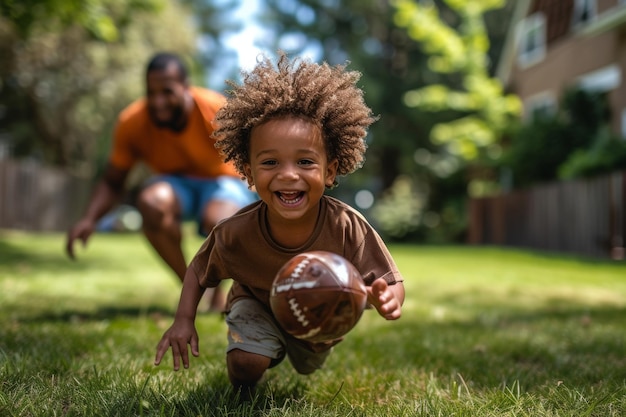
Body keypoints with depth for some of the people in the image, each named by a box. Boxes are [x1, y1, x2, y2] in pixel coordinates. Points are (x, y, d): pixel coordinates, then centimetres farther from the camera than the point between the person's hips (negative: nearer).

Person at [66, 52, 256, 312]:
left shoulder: (217, 111, -26)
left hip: (222, 181, -2)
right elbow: (112, 183, -6)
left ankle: (218, 291, -3)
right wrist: (89, 219, -26)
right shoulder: (131, 122, -17)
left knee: (218, 221, -38)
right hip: (175, 183, 3)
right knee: (151, 201, -35)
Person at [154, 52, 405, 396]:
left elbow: (390, 283, -31)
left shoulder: (348, 228, -38)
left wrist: (387, 299, -55)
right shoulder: (237, 233, -35)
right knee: (246, 364, -26)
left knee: (307, 368, 27)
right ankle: (241, 394, 14)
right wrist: (183, 320, -26)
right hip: (258, 305, -2)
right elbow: (199, 271, -14)